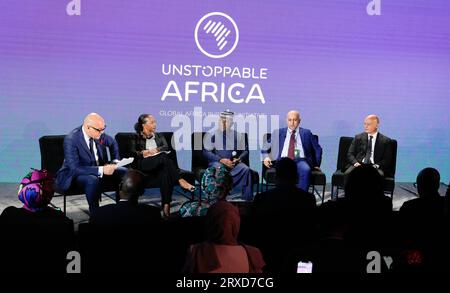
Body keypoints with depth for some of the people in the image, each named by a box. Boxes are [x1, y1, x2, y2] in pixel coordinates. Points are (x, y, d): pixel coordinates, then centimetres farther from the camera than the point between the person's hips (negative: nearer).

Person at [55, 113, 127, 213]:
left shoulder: (99, 134, -8)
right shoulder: (71, 140, -26)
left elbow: (113, 143, 16)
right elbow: (75, 168, -32)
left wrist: (115, 161, 1)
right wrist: (101, 170, -38)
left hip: (98, 169, 7)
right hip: (75, 174, -6)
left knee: (124, 172, -9)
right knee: (92, 180, -38)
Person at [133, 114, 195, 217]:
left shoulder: (159, 136, 26)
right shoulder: (137, 138, 16)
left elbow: (166, 147, 8)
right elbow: (132, 153, 5)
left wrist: (156, 150, -9)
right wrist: (143, 152, -11)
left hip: (159, 164, 3)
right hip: (144, 165, -3)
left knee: (164, 171, -36)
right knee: (163, 156, -34)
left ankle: (166, 205, -46)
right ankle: (180, 180, -39)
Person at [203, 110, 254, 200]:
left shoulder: (238, 135, 9)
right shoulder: (211, 134, 3)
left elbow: (245, 151, 14)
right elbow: (206, 152, -3)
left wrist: (239, 159, -9)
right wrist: (221, 160, -15)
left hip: (234, 162, 2)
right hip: (217, 162, -2)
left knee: (245, 169, -26)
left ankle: (248, 199, -20)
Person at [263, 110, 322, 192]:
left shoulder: (306, 133, 19)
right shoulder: (278, 133, 20)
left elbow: (318, 149, 20)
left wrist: (317, 165, 9)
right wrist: (266, 157, 0)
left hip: (300, 160, 0)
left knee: (306, 170, -35)